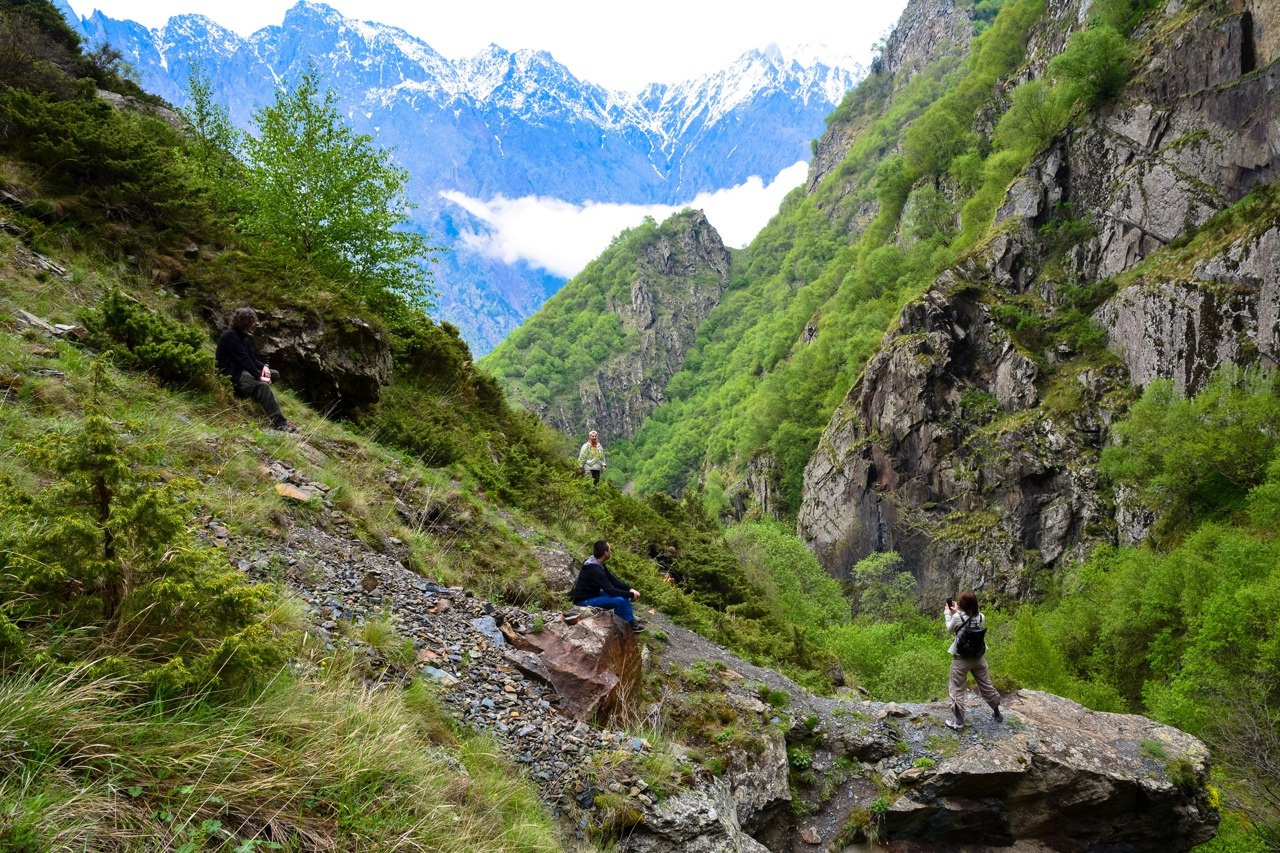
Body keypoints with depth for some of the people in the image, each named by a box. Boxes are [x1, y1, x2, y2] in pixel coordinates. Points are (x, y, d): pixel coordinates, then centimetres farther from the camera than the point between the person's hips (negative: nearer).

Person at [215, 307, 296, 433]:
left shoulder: (243, 337, 14)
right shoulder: (230, 335, -16)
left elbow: (251, 358, 14)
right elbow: (243, 359, -24)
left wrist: (264, 366, -7)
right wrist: (259, 376, -28)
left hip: (242, 370, 11)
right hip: (231, 375, -11)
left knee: (274, 374, 7)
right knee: (263, 385, -32)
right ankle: (279, 423, -38)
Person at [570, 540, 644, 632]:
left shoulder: (598, 564, 3)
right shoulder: (595, 570, -28)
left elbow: (613, 579, 7)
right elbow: (611, 591, -28)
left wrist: (630, 589, -6)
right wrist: (631, 594, -18)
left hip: (593, 594, 11)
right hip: (584, 601, -11)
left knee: (624, 594, 6)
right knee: (620, 600, -24)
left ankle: (631, 623, 7)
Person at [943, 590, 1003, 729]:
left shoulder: (957, 617, -20)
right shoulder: (980, 617, -8)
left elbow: (950, 629, 0)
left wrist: (947, 613, 12)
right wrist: (956, 611, 13)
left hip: (961, 659, -4)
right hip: (978, 657, 4)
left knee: (957, 690, 7)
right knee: (986, 686, 21)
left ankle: (958, 722, 9)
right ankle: (997, 713, 38)